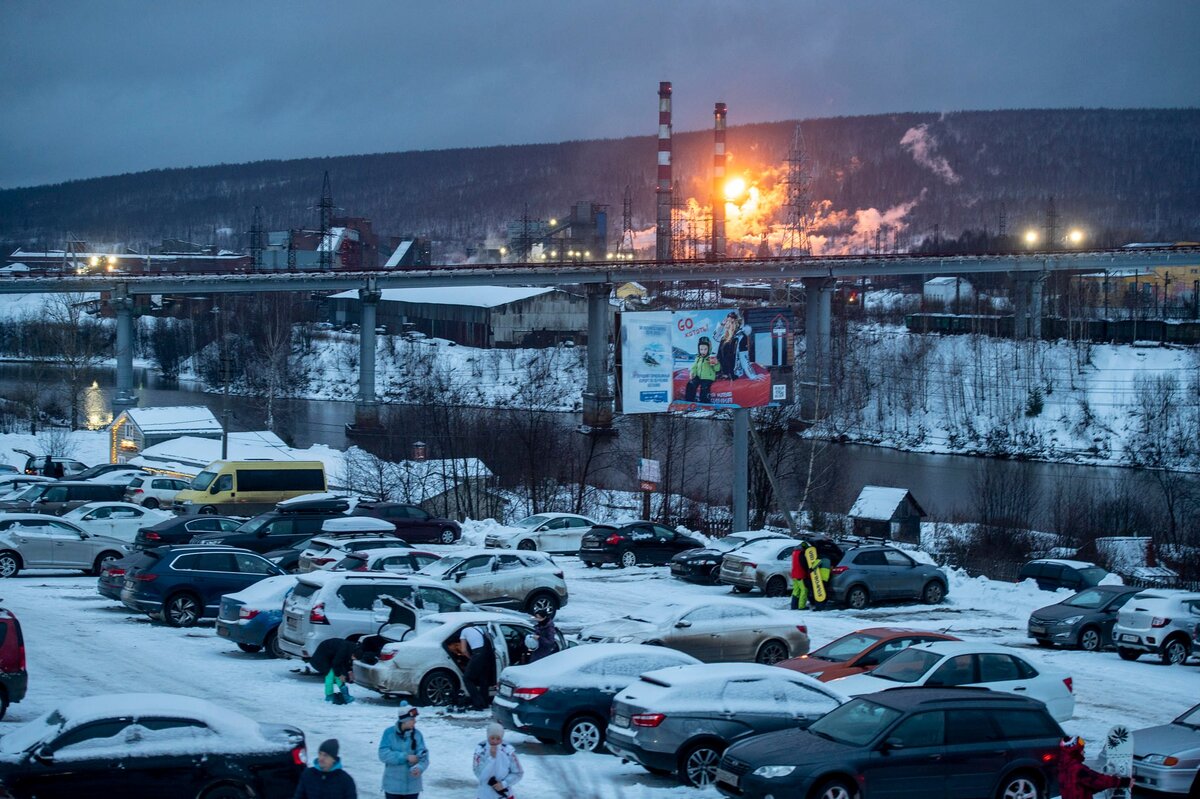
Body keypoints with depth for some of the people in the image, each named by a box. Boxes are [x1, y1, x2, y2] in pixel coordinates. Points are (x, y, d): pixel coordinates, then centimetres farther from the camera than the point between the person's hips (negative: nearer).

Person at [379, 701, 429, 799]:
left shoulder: (417, 734, -4)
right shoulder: (389, 733, -11)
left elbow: (423, 755, -9)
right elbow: (383, 754, -17)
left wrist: (420, 767, -31)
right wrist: (405, 757, -24)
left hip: (412, 786, 2)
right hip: (393, 785, -2)